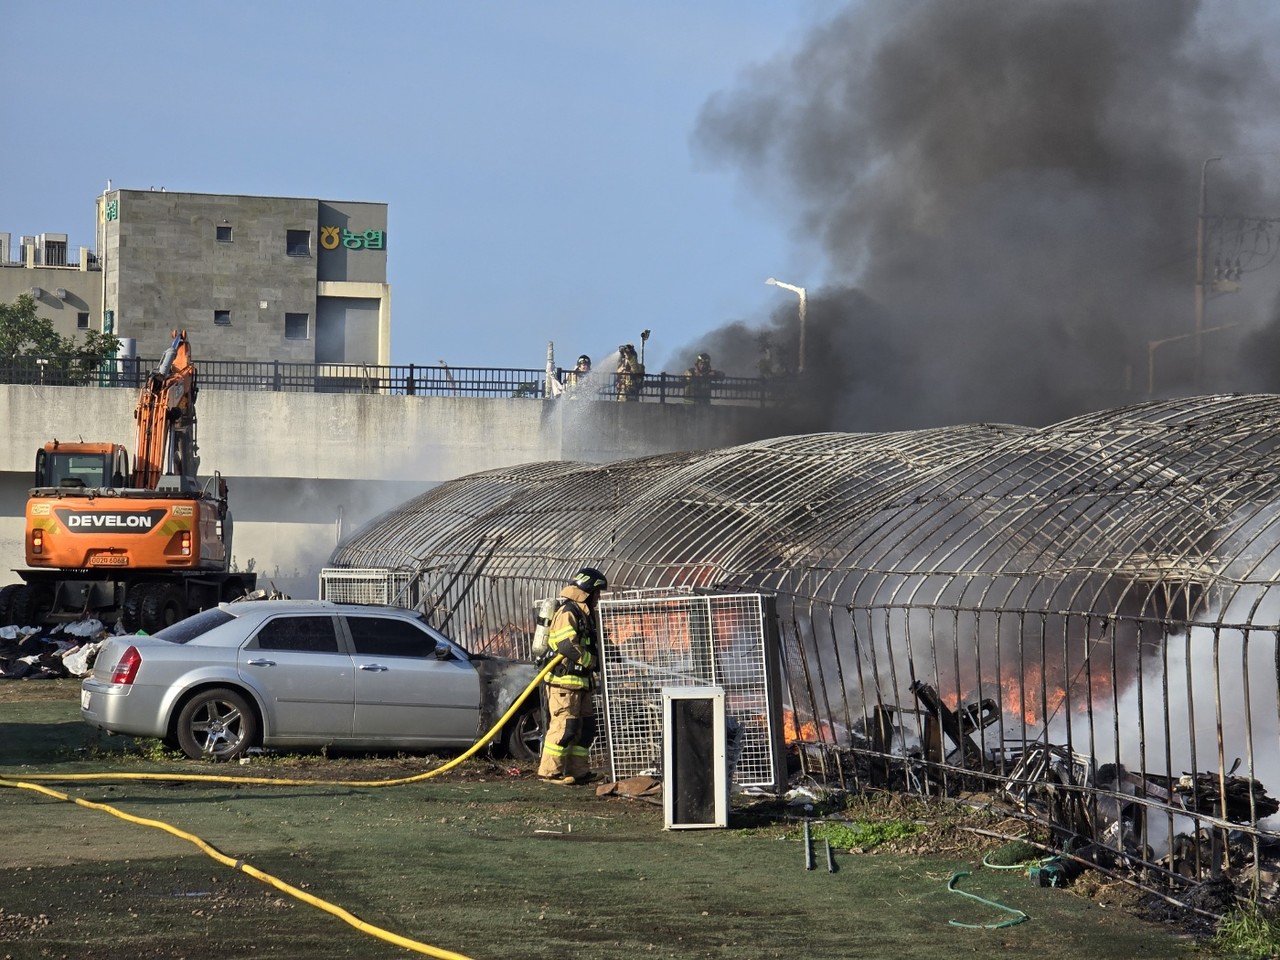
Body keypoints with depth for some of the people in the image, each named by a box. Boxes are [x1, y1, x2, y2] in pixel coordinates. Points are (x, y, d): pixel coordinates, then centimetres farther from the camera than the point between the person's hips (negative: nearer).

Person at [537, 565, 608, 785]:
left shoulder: (586, 614, 19)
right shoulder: (567, 613, -14)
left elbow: (593, 645, 26)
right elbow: (567, 646, -25)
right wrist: (592, 661, -16)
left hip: (581, 682, 10)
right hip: (564, 682, -10)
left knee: (585, 726, 12)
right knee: (564, 726, -10)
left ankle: (579, 770, 17)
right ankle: (550, 771, -5)